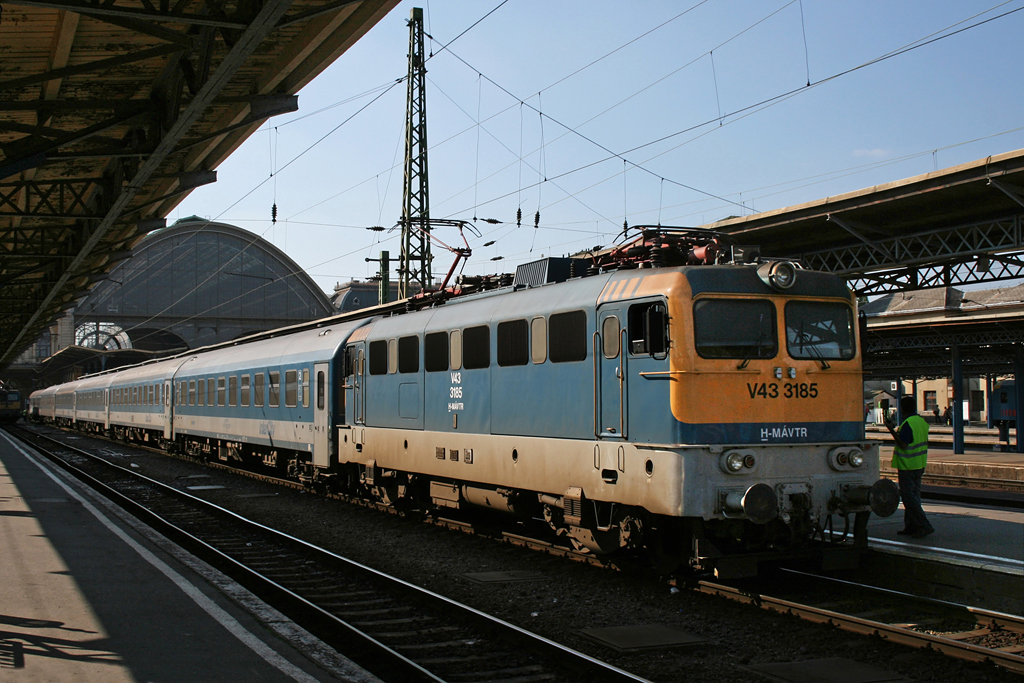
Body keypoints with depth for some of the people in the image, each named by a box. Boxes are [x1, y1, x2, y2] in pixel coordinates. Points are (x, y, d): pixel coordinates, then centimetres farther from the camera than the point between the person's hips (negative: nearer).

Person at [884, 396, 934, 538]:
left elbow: (903, 444, -22)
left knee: (908, 497, -7)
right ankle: (911, 526, 18)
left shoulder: (908, 423, -18)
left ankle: (924, 526, -14)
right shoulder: (922, 421, 10)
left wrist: (892, 430, -17)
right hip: (919, 465, 9)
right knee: (914, 495, 14)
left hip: (907, 466, -9)